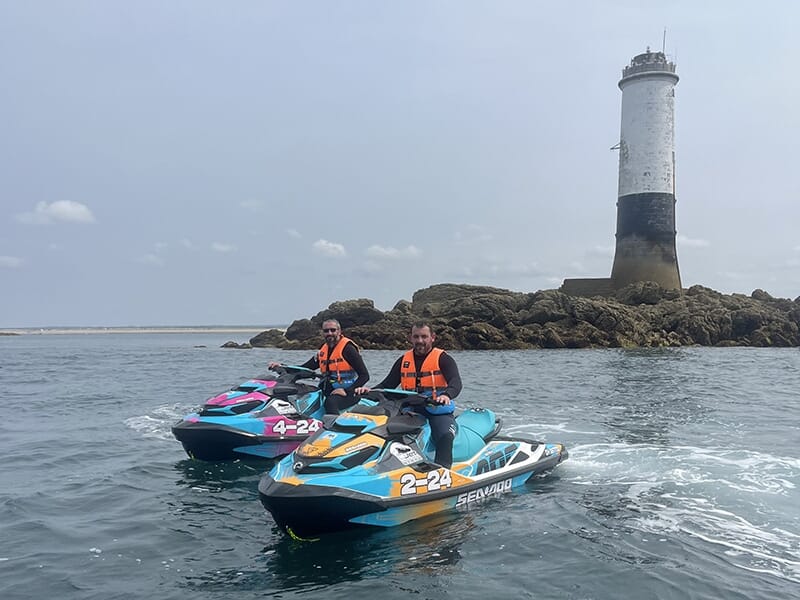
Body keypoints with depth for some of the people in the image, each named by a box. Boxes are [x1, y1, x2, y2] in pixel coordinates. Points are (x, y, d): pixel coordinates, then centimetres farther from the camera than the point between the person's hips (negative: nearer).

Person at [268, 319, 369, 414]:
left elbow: (365, 375, -10)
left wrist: (347, 391, -21)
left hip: (348, 393, -7)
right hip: (329, 393, 7)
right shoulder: (322, 351, 16)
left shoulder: (347, 348, -6)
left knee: (331, 402, -37)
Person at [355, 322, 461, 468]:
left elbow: (456, 382, -15)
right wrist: (370, 391, -8)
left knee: (445, 436, -35)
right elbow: (388, 384, 13)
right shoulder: (403, 361, 15)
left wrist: (446, 395, -38)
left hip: (438, 411, -4)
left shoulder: (443, 358, 1)